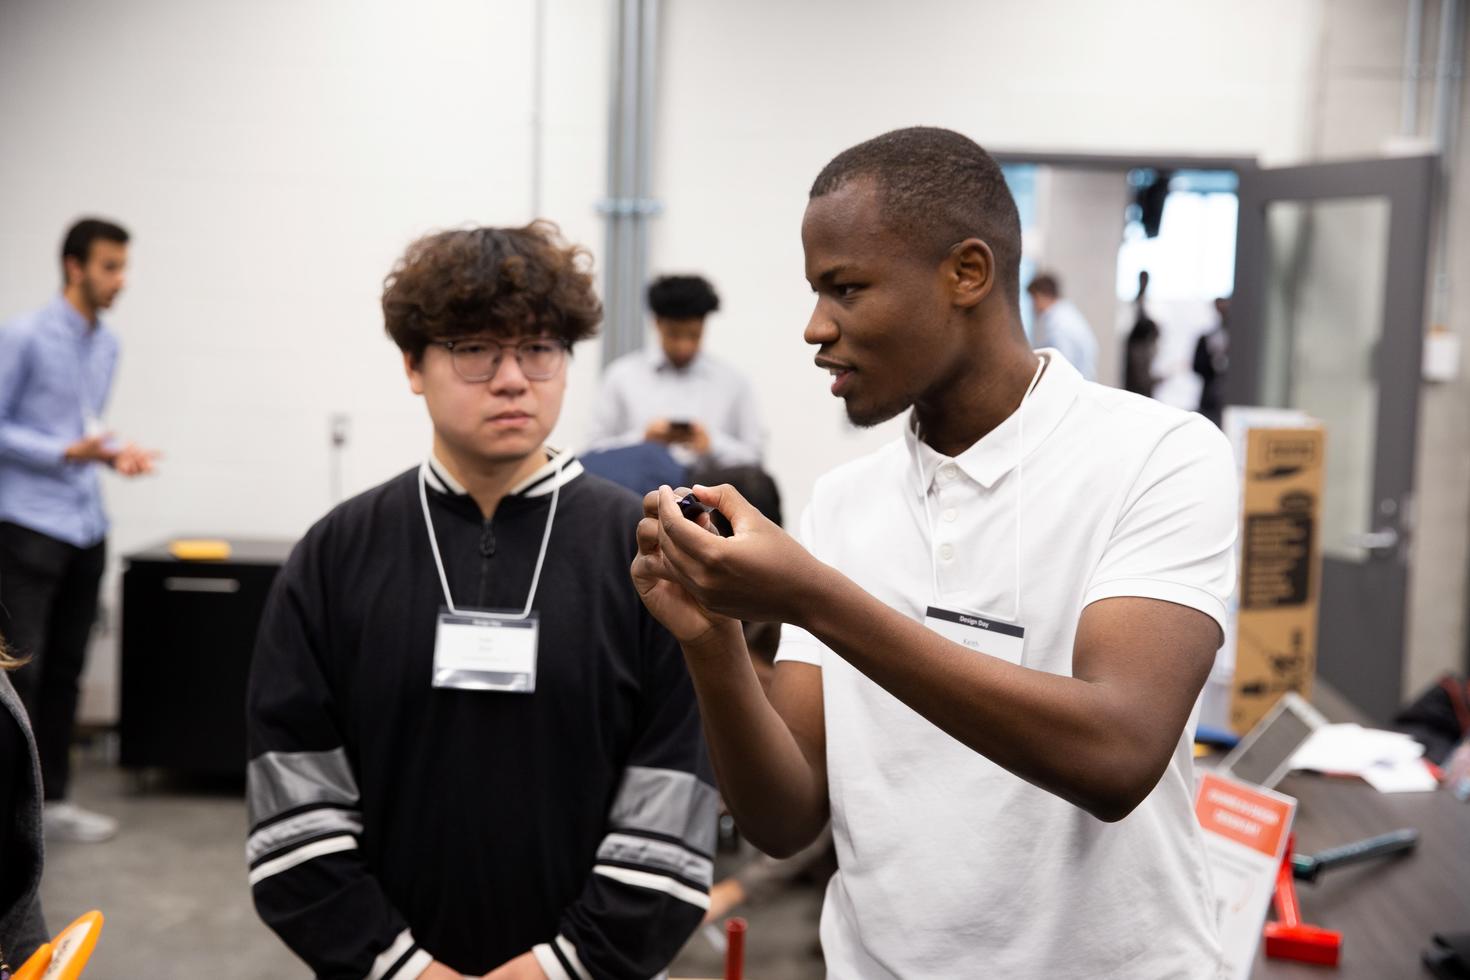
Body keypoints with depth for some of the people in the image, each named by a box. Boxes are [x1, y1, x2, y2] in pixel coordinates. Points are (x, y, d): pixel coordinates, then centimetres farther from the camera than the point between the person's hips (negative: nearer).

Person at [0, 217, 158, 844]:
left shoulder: (107, 343, 13)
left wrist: (114, 453, 2)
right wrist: (66, 453, -18)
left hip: (87, 528, 7)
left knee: (65, 670, 11)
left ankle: (52, 799, 20)